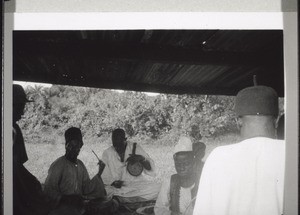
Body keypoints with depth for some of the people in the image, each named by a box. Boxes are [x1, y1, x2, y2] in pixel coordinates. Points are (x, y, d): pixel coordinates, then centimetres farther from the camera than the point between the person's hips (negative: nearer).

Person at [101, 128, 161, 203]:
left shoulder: (135, 148, 1)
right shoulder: (107, 153, 4)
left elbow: (151, 169, 2)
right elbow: (105, 177, 8)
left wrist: (141, 159, -18)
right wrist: (113, 182, -13)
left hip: (137, 184, 1)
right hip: (118, 188, -1)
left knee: (157, 188, -29)